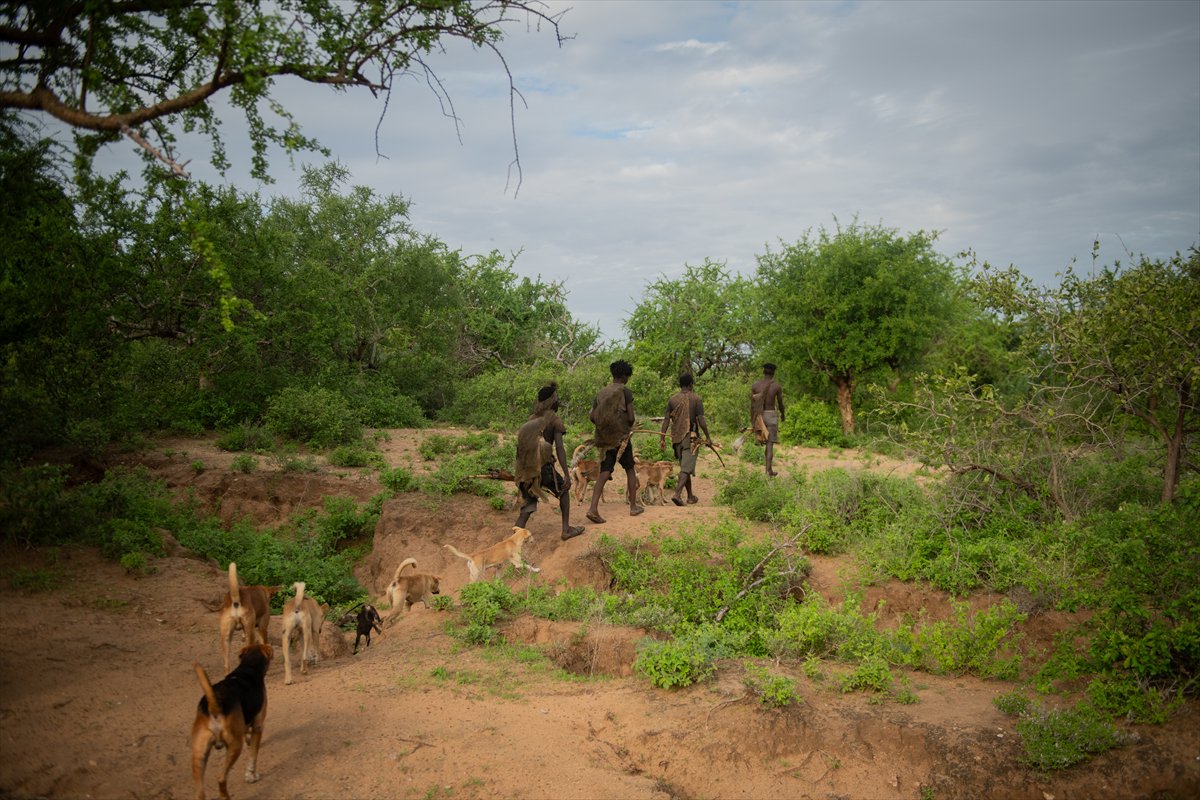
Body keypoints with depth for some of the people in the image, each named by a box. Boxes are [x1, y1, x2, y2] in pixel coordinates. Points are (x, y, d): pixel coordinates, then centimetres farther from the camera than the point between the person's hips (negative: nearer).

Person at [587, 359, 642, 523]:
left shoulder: (601, 392, 8)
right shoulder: (625, 391, -7)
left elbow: (592, 416, 6)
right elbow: (631, 417, -13)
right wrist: (629, 426, 9)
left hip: (605, 439, 4)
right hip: (621, 437, -4)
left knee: (604, 473, -1)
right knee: (630, 470, 14)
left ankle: (593, 509, -16)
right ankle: (633, 506, 21)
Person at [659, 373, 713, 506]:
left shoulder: (673, 399, 4)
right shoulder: (696, 399, -5)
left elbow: (666, 420, 1)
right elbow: (701, 420, -10)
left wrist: (662, 438, 4)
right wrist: (708, 437, -2)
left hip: (677, 438, 4)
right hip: (691, 437, -4)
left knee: (684, 466, 16)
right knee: (686, 468, -6)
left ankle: (690, 496, 25)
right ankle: (677, 494, -23)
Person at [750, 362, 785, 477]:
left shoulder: (755, 386, -1)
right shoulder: (777, 387, -7)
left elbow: (752, 405, -1)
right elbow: (780, 404, 2)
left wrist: (752, 421, 6)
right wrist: (782, 415, 22)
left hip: (760, 416, 3)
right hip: (772, 415, -3)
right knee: (770, 444, -2)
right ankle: (769, 470, -8)